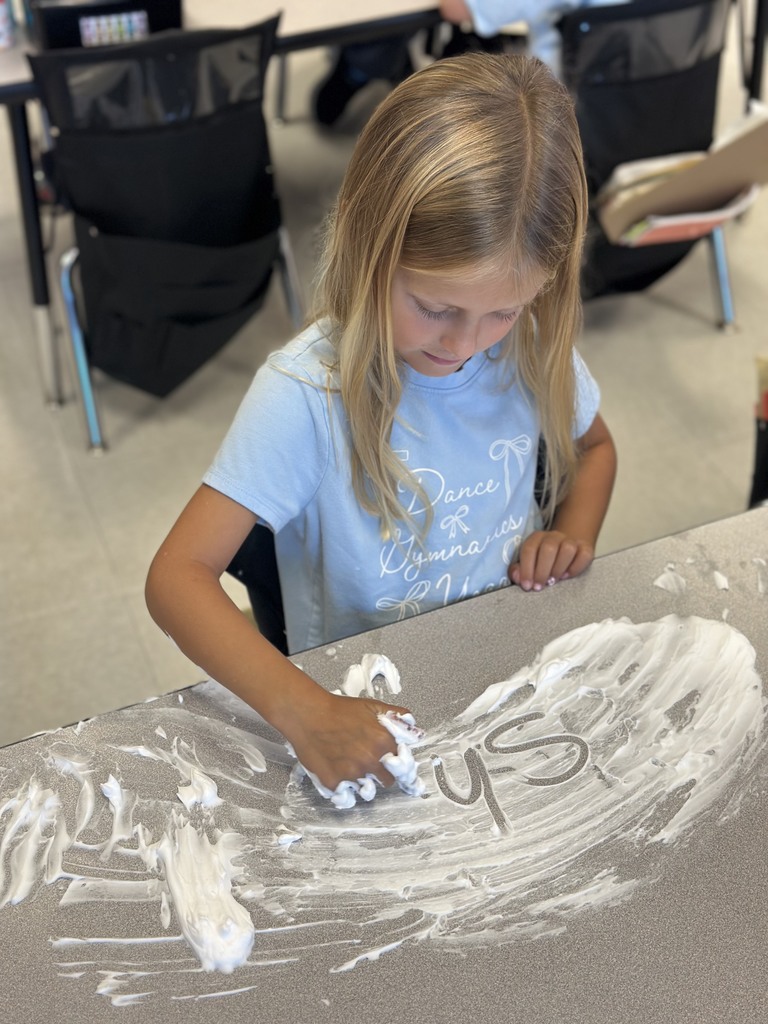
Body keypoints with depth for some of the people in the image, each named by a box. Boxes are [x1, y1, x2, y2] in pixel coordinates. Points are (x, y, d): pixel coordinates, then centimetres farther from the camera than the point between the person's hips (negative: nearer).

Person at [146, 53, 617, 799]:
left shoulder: (532, 346, -8)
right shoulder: (307, 392, -23)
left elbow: (593, 445, 15)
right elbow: (177, 576, -26)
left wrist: (572, 533, -6)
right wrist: (302, 710, -40)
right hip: (363, 704, -4)